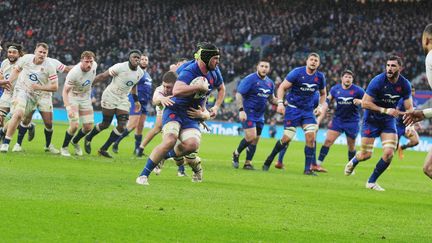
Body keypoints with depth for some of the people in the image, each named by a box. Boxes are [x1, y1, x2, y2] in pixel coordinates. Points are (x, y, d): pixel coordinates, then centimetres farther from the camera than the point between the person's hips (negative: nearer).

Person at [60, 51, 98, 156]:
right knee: (74, 125, -20)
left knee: (88, 127, 3)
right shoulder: (74, 73, -32)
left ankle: (75, 142, 33)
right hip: (72, 98, -6)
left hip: (85, 98, 6)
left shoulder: (94, 66, -14)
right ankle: (64, 148, 4)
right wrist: (69, 108, -40)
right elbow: (65, 92, -28)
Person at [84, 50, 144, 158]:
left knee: (122, 126, -8)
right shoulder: (120, 67, -20)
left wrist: (136, 100, 21)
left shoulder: (140, 73, 0)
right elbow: (103, 76, -13)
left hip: (123, 100, 6)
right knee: (106, 124, 2)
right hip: (110, 97, -6)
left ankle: (103, 149, 3)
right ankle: (88, 138, 31)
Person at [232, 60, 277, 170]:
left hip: (259, 115, 7)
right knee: (251, 136, -17)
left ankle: (248, 163, 13)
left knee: (255, 140, 6)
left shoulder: (270, 83, 11)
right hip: (248, 113, -7)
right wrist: (241, 110, -21)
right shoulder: (250, 79, -11)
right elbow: (239, 94, -12)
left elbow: (271, 99, 23)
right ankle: (236, 154, 6)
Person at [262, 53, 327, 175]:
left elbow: (323, 94, 19)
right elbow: (282, 87, -7)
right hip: (293, 108, -4)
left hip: (308, 110, 4)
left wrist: (320, 106, 3)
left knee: (311, 137, -12)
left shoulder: (320, 77, 3)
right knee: (287, 138, -7)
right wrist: (280, 103, -18)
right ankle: (269, 160, 14)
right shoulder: (297, 72, -10)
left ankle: (308, 169, -5)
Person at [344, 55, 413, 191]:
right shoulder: (378, 81, -22)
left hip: (388, 121, 3)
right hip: (371, 119, -3)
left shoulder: (405, 85, -9)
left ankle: (372, 182, 6)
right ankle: (353, 162, 37)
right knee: (365, 155, -2)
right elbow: (364, 103, -21)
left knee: (389, 153, -13)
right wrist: (385, 110, -29)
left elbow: (409, 107, -4)